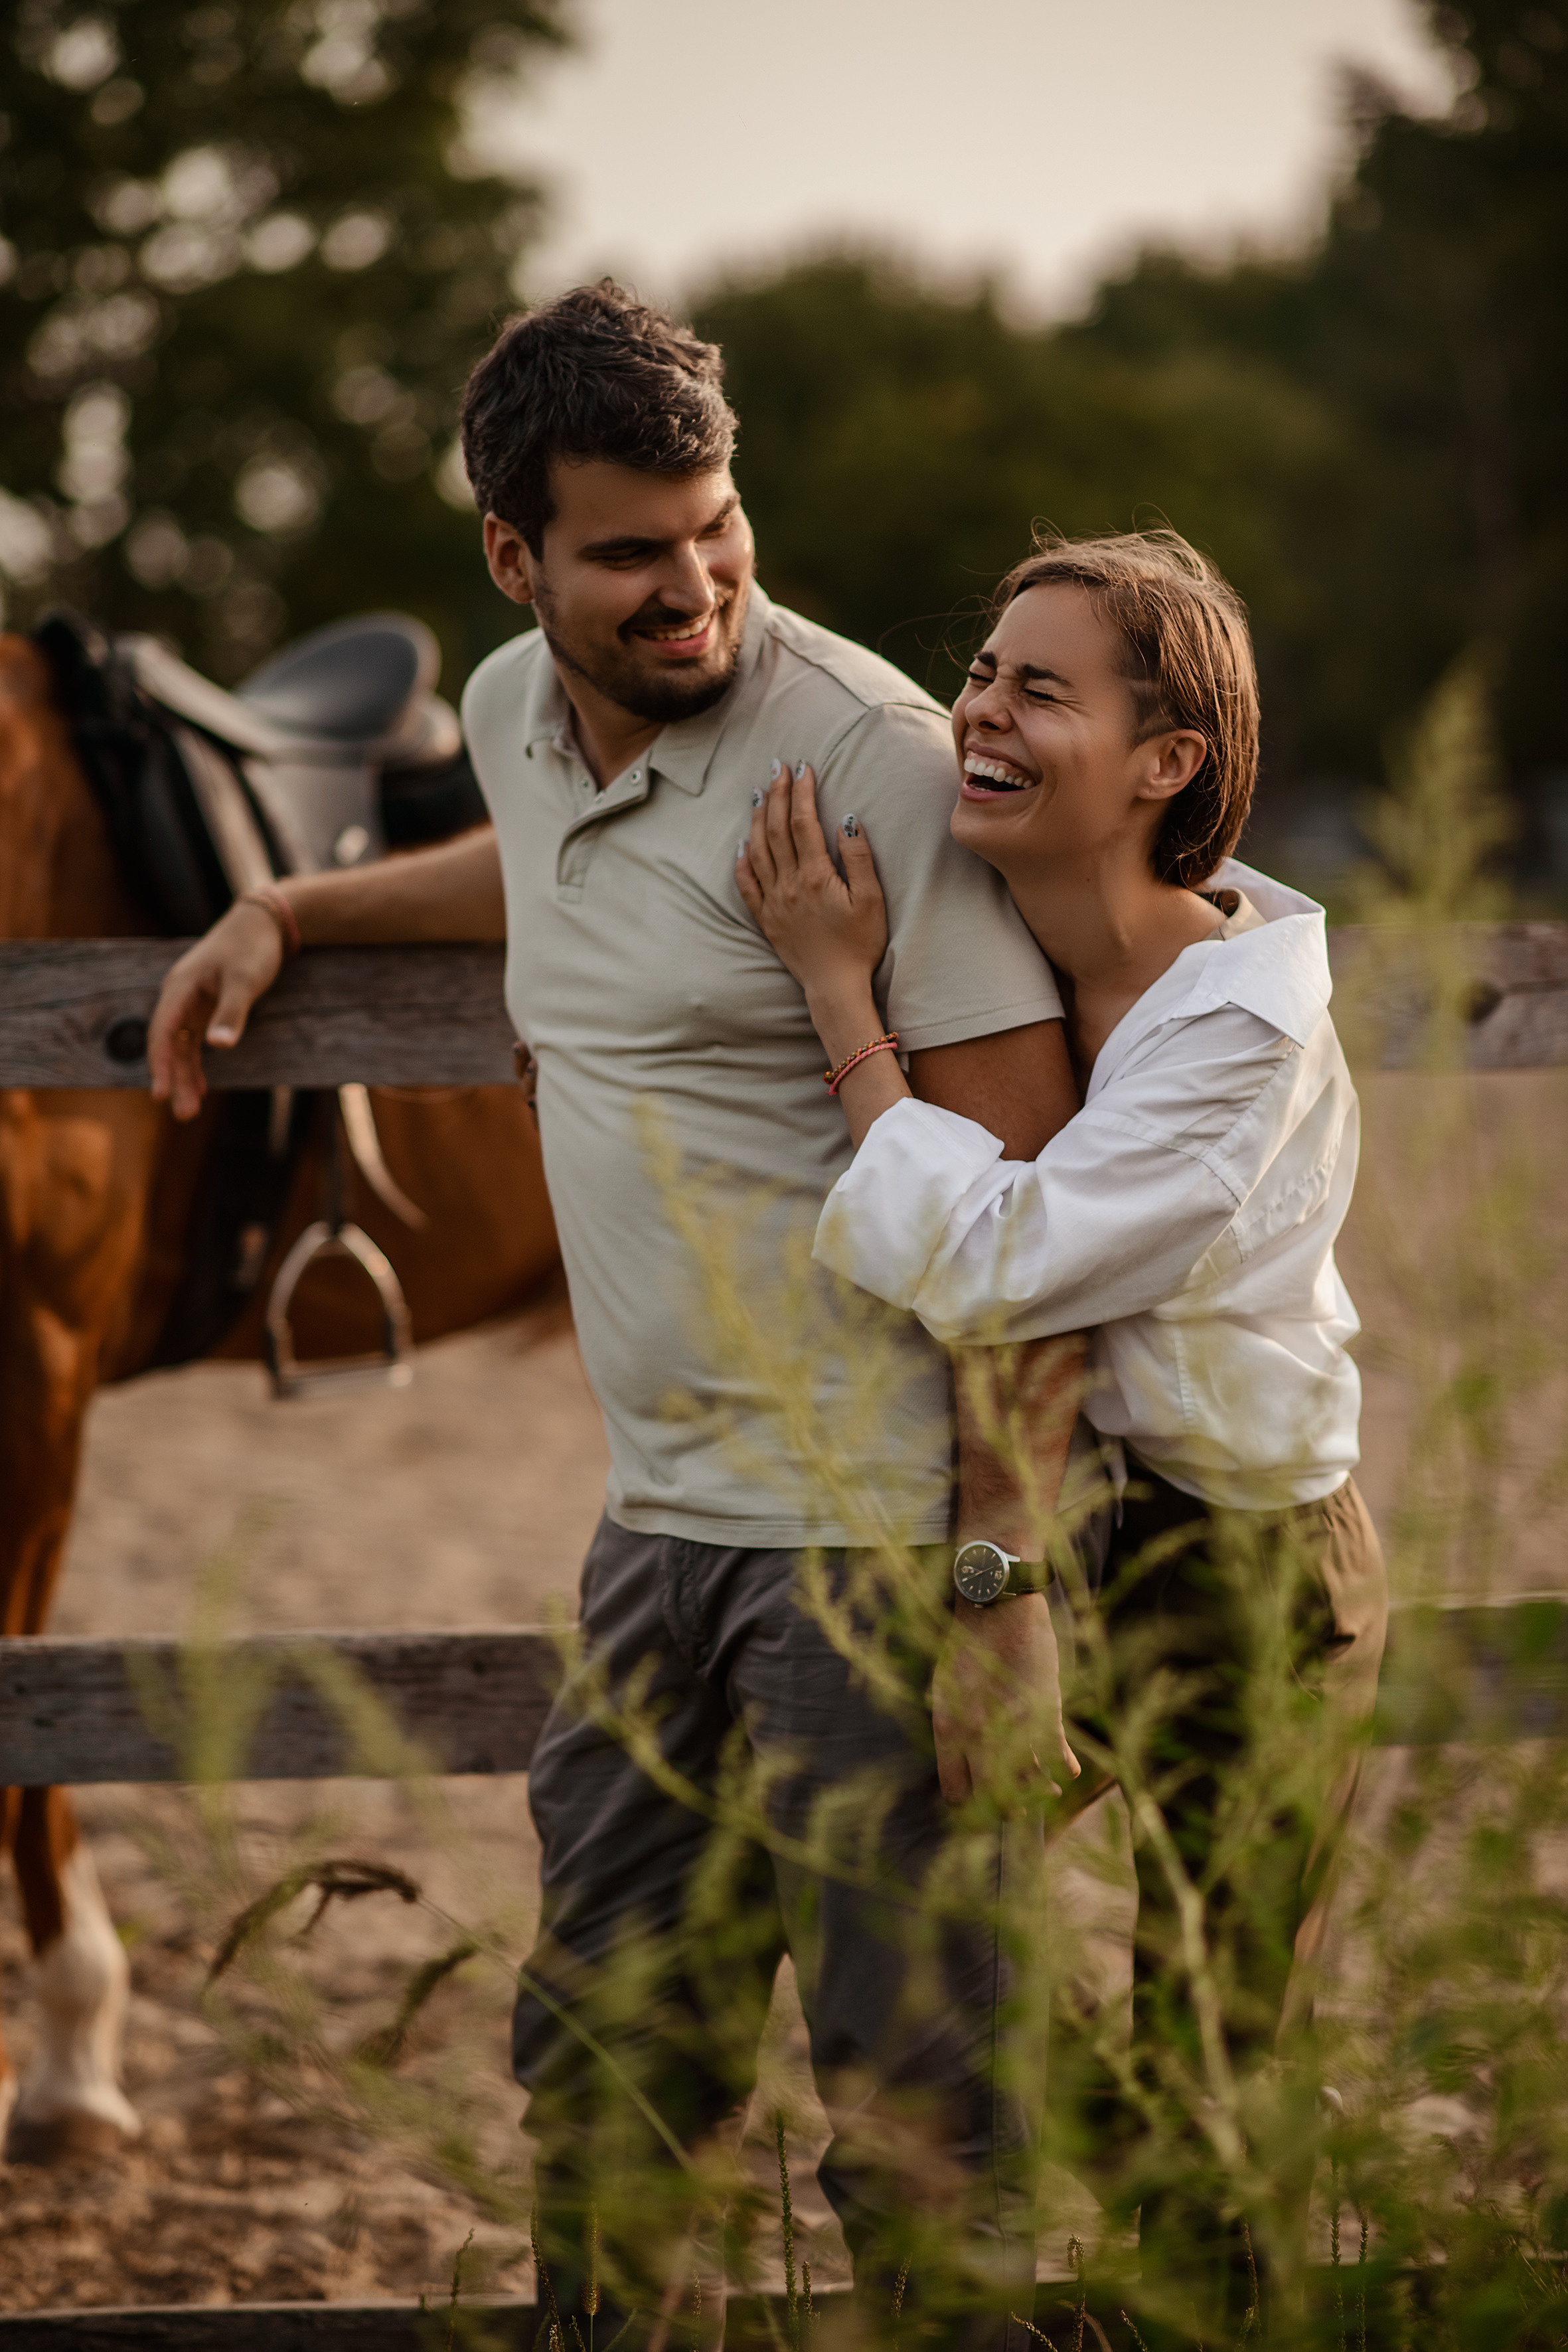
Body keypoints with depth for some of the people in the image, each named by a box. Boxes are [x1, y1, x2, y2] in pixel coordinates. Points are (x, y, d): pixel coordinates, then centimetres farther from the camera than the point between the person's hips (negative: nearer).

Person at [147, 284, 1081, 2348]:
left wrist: (1005, 1575, -20)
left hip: (879, 1528, -7)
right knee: (604, 2062, 16)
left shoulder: (872, 752, -14)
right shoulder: (518, 708, 9)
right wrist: (291, 913, 32)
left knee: (915, 2097, -4)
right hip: (664, 1508, 7)